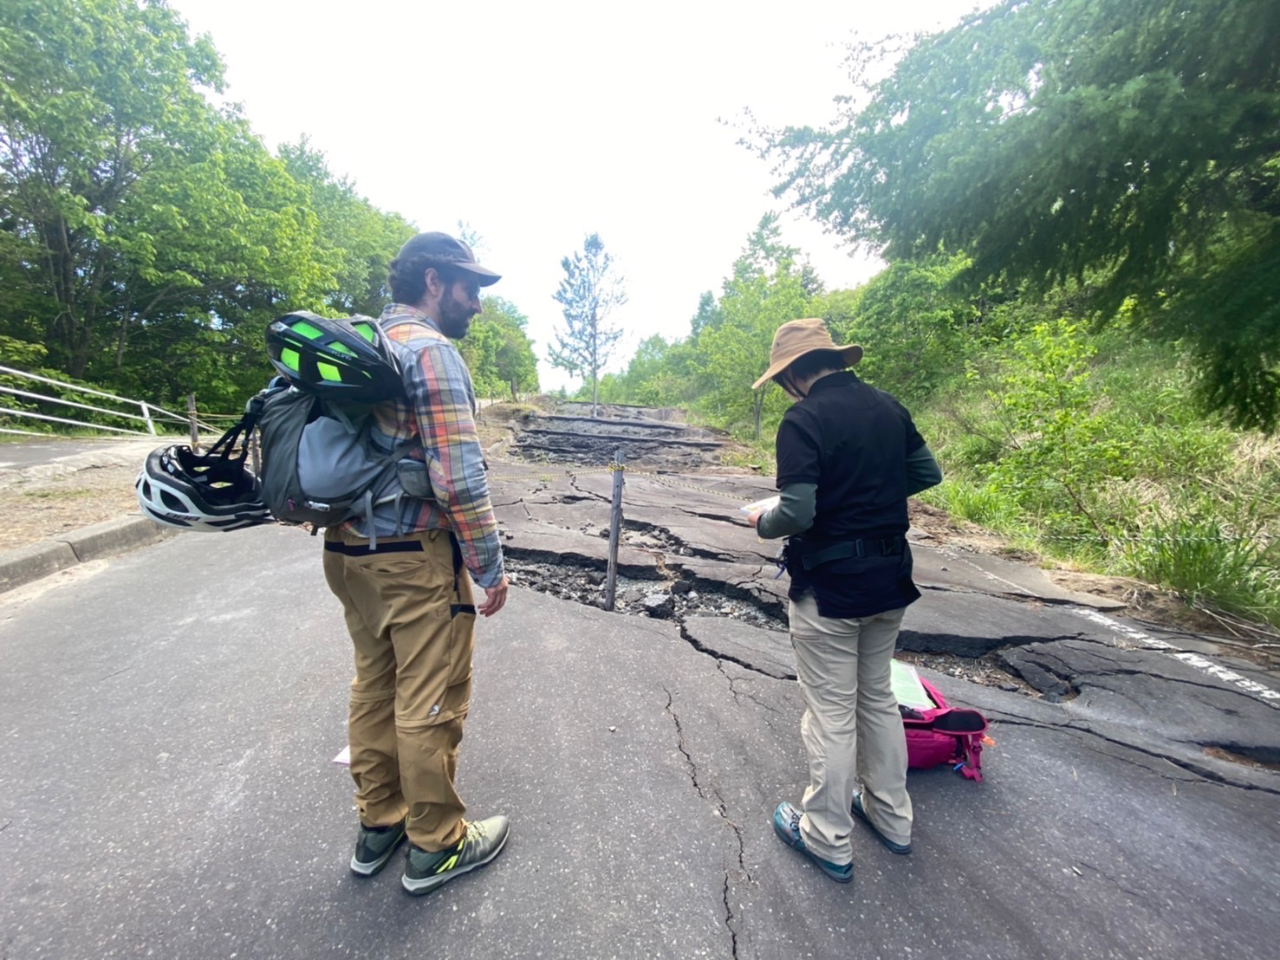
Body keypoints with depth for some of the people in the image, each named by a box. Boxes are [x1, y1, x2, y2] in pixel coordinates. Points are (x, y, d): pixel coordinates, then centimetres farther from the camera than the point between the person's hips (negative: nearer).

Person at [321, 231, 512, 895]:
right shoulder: (431, 349, -15)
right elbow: (458, 477, -22)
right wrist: (490, 568, -14)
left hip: (348, 551, 9)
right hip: (416, 559, -9)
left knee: (374, 688, 20)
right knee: (430, 703, 6)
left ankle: (377, 825, 37)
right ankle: (436, 846, 24)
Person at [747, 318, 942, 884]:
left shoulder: (804, 420, -18)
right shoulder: (887, 407, 4)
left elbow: (797, 514, -24)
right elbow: (928, 473, 12)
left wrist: (763, 523, -4)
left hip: (830, 587, -7)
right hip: (890, 579, 8)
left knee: (831, 713, 8)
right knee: (877, 696, 23)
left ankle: (828, 840, 27)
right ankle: (891, 816, 40)